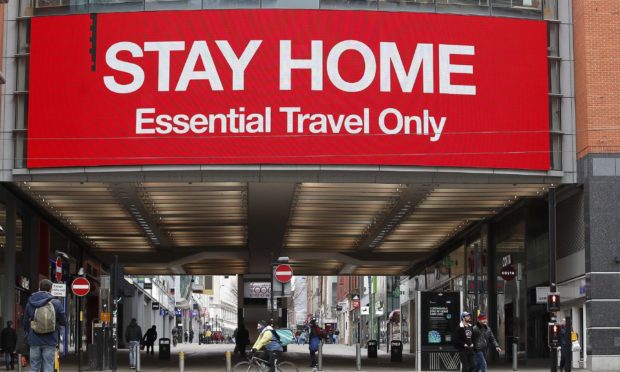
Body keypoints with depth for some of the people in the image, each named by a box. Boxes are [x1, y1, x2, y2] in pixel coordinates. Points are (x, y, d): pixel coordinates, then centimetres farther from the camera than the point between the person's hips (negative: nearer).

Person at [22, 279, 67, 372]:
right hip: (50, 341, -1)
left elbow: (25, 323, 6)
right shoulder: (56, 303, -6)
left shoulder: (30, 304, -1)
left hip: (34, 341, 1)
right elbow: (63, 322, 0)